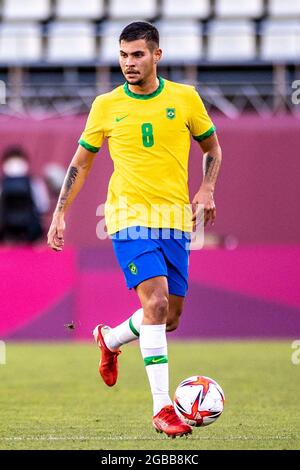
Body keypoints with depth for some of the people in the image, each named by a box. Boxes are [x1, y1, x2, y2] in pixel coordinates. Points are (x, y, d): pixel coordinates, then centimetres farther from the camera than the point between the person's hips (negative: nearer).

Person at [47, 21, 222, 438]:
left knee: (170, 317, 7)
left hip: (175, 218, 3)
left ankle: (109, 340, 39)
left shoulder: (185, 98, 4)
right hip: (130, 216, -3)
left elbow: (212, 148, 17)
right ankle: (162, 408, -18)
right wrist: (60, 215, 6)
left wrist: (206, 190, 0)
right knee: (156, 302, -19)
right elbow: (81, 162, 12)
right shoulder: (106, 106, 2)